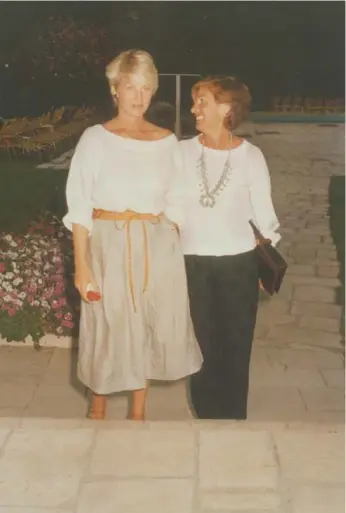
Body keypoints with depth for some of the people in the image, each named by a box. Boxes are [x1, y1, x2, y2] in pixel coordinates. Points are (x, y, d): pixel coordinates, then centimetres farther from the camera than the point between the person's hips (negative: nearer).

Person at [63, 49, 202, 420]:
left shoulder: (166, 141, 5)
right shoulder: (96, 138, -4)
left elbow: (175, 205, 8)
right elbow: (79, 207, -6)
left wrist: (177, 253, 3)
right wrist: (81, 264, -11)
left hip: (157, 246, 3)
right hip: (110, 244, -3)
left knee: (149, 328, 10)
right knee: (108, 329, 7)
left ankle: (138, 412, 29)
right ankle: (98, 409, 30)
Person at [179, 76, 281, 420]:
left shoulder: (250, 155, -3)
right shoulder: (183, 151, -1)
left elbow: (262, 208, 0)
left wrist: (272, 241, -13)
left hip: (238, 261, -1)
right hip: (192, 262, 1)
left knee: (236, 343, 9)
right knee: (202, 344, 10)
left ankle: (233, 419, 27)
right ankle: (207, 417, 28)